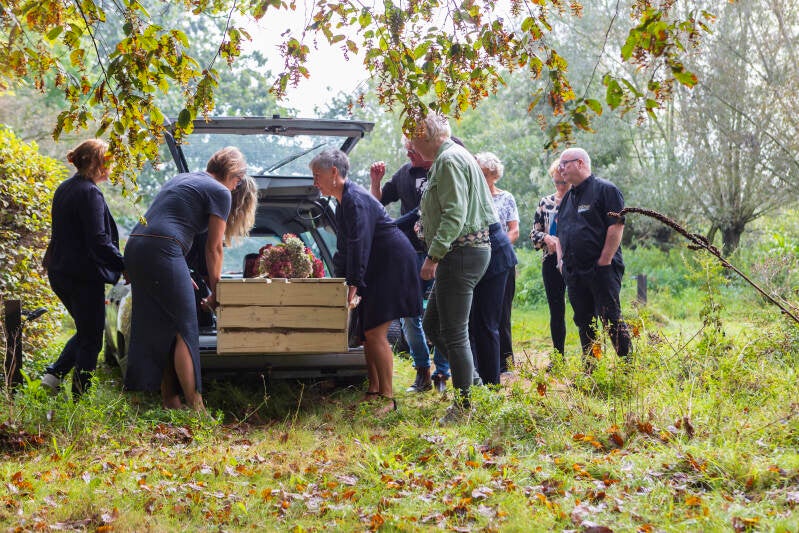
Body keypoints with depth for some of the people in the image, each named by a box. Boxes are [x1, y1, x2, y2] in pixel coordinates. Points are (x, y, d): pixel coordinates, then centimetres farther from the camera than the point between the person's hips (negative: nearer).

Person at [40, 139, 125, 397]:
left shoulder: (64, 188, 13)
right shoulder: (89, 193, -17)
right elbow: (98, 241, -23)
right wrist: (125, 266, -17)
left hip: (60, 273, 9)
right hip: (84, 275, -9)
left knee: (85, 332, 23)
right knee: (91, 339, 2)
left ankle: (53, 374, 14)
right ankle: (80, 398, 6)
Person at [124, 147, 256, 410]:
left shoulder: (180, 179, 27)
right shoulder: (219, 192, 2)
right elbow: (213, 248, 4)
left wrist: (181, 276, 30)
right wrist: (215, 292, 14)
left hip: (135, 248, 9)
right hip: (161, 252, -8)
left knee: (161, 330, 12)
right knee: (185, 329, -4)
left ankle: (170, 402, 15)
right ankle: (195, 405, -6)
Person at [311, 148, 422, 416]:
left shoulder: (355, 199, -18)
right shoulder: (344, 201, 15)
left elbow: (360, 245, -26)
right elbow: (345, 247, 22)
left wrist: (354, 284, -28)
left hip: (392, 263, -11)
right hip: (377, 268, 11)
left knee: (375, 333, -14)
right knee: (366, 331, 12)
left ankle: (387, 398, -11)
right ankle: (374, 391, 19)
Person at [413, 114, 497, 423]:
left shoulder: (449, 160, -14)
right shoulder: (457, 156, 20)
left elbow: (454, 214, -22)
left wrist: (433, 256, -23)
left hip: (461, 254, -11)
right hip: (470, 250, 11)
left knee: (454, 333, -5)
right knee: (432, 326, 15)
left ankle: (464, 406, 1)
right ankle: (472, 382, 20)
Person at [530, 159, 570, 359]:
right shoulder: (545, 203, 10)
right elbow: (534, 233, 13)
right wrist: (546, 238, -8)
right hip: (552, 262, 4)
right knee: (556, 310, 9)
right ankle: (558, 357, 18)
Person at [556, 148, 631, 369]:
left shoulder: (605, 189, -5)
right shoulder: (567, 197, 19)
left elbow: (616, 226, -12)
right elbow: (561, 232, 26)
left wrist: (604, 261, -16)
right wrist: (562, 259, 14)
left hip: (601, 269, -7)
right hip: (574, 272, 7)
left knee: (611, 319, -9)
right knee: (584, 323, 9)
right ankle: (590, 372, 14)